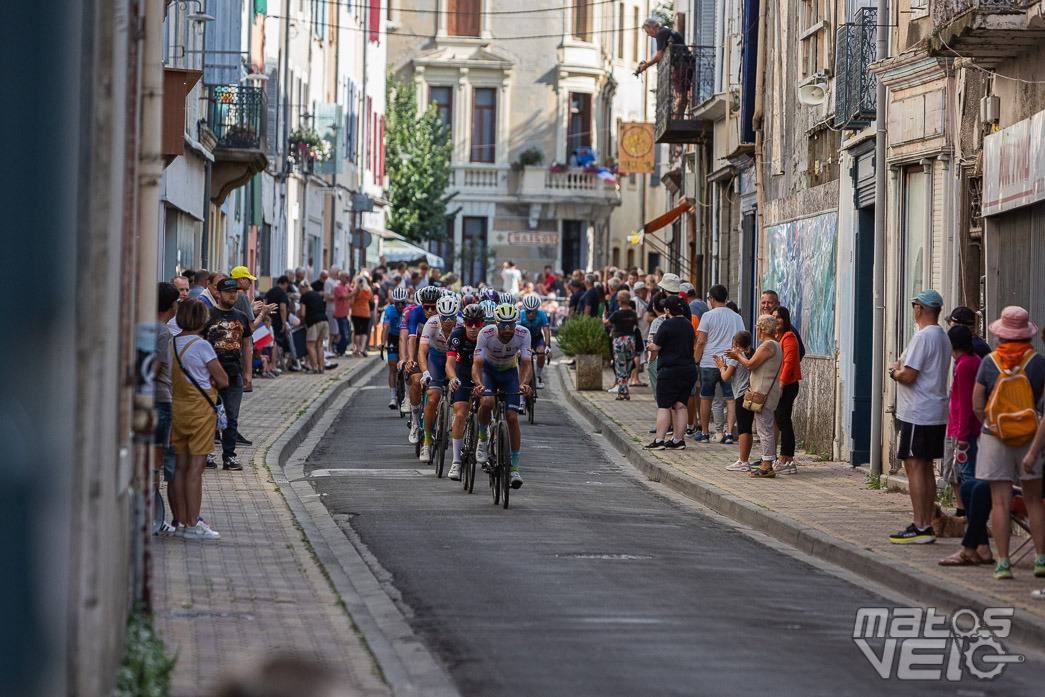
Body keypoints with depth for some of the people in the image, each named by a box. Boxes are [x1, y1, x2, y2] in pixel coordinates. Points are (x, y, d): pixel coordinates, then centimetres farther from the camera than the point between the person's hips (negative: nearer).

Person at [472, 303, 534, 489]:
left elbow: (526, 363, -32)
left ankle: (514, 468, -3)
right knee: (487, 402, -32)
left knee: (512, 418, -11)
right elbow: (477, 364, -36)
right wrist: (479, 384, -56)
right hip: (488, 370, -1)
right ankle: (482, 438, -3)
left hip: (510, 371, 1)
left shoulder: (523, 334, -27)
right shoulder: (486, 334, -31)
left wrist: (524, 383, -52)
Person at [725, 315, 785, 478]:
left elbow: (750, 365, -17)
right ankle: (767, 465, 17)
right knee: (764, 429, 14)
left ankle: (767, 467, -9)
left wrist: (738, 356, 0)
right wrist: (740, 356, 24)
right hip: (763, 393, 11)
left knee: (765, 429, -9)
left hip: (763, 394, -11)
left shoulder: (768, 346, -16)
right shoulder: (774, 345, 17)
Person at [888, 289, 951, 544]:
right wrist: (901, 370, 14)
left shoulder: (923, 336, -16)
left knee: (914, 466, -8)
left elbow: (908, 376, -20)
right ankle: (927, 525, 14)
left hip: (918, 414, -9)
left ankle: (920, 527, -11)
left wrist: (894, 372, 0)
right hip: (938, 413, 9)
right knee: (925, 467, 13)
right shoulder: (944, 337, 15)